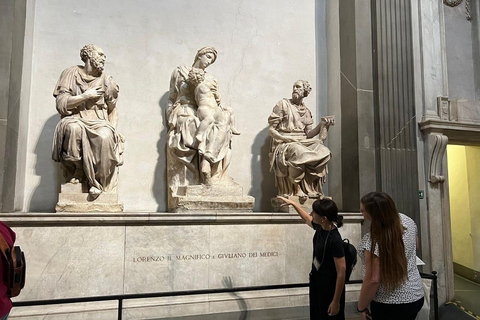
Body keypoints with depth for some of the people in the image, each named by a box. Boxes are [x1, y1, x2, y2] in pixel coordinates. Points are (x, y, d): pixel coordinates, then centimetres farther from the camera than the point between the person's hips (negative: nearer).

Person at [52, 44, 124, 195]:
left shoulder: (106, 80, 12)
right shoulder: (71, 74, 7)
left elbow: (113, 111, 12)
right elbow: (61, 104, -2)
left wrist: (113, 129, -4)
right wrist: (86, 96, -8)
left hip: (99, 122, 1)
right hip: (75, 119, -1)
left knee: (106, 136, -35)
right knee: (74, 128, -38)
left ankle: (97, 179, -18)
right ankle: (76, 175, -18)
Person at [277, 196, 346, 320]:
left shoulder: (334, 240, -28)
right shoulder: (320, 227, -6)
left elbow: (341, 272, -25)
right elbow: (307, 218, 18)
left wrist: (336, 301, -21)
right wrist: (292, 203, 23)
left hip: (330, 287, -8)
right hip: (316, 281, 8)